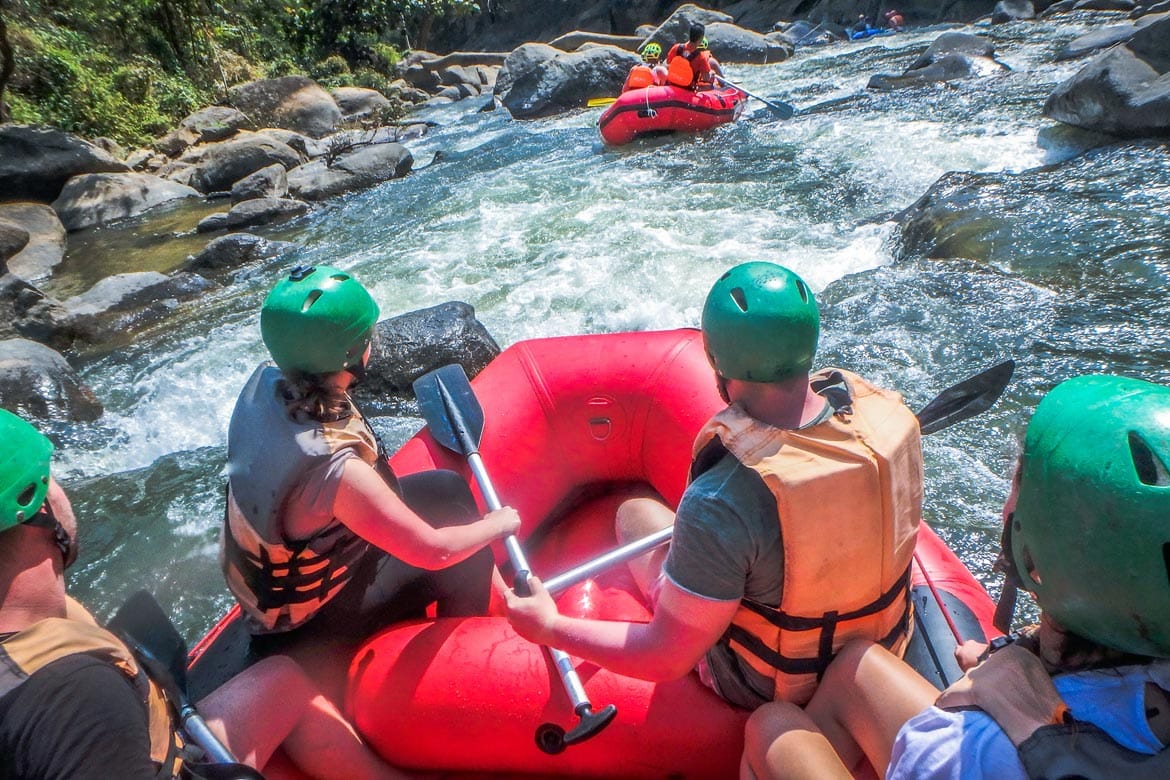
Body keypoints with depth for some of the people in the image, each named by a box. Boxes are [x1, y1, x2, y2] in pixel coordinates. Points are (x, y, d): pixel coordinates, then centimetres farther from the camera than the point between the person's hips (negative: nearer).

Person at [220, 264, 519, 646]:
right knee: (468, 559, 1)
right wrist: (500, 524, -15)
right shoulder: (335, 471, -42)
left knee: (446, 488, 10)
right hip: (311, 612, -7)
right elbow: (434, 550, -29)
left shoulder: (264, 382, -19)